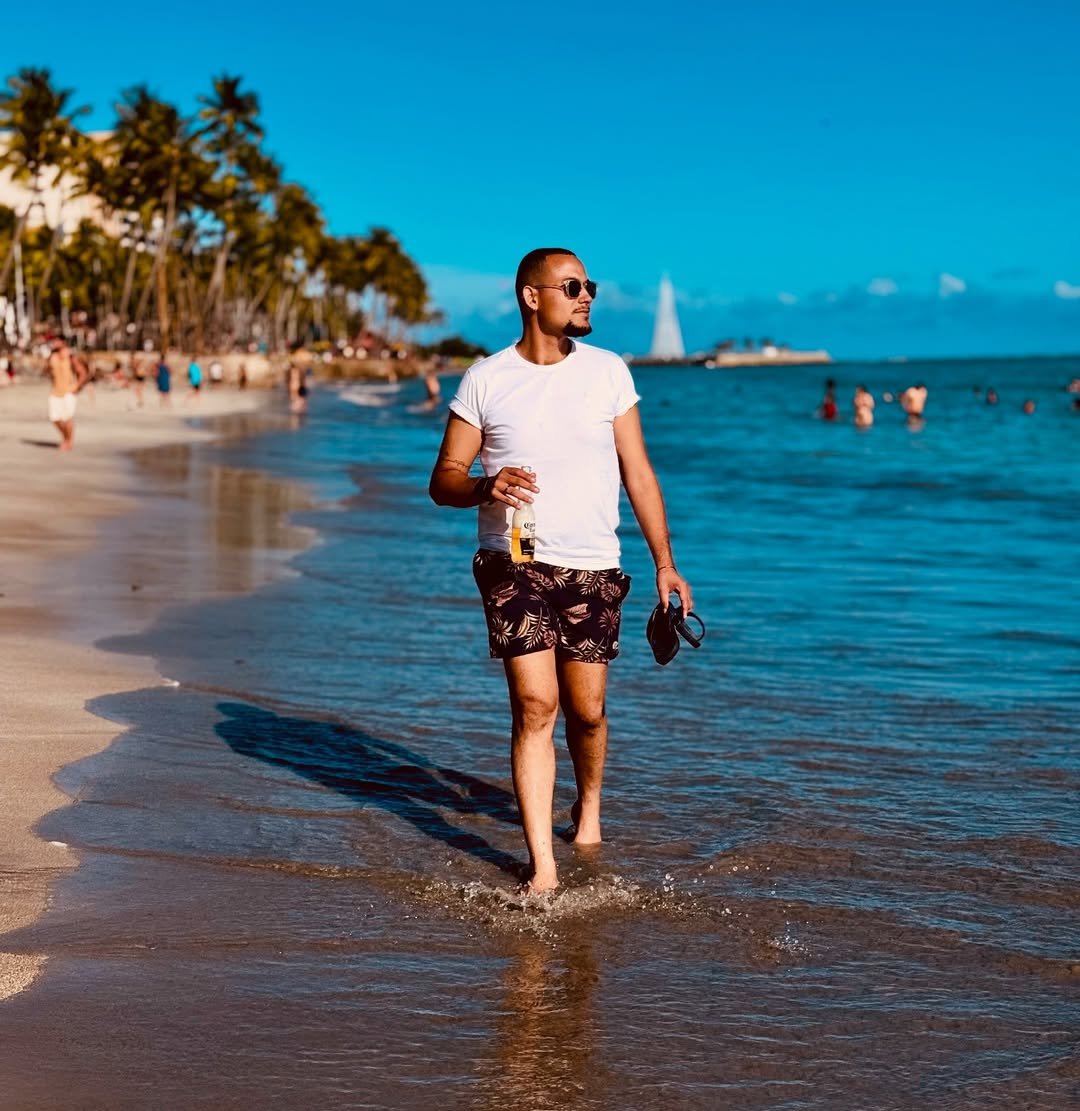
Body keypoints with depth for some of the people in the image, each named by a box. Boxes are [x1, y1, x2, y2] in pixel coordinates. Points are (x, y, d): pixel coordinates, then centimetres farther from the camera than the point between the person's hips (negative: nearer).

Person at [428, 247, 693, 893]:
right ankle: (543, 865, -6)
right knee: (534, 704, -11)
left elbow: (638, 473, 9)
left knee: (586, 709, 5)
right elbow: (443, 480, 2)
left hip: (593, 569, 2)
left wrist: (665, 562, 6)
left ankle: (589, 804, 38)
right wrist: (486, 486, -21)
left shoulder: (608, 372, 6)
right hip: (515, 565, -2)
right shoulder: (486, 380, 1)